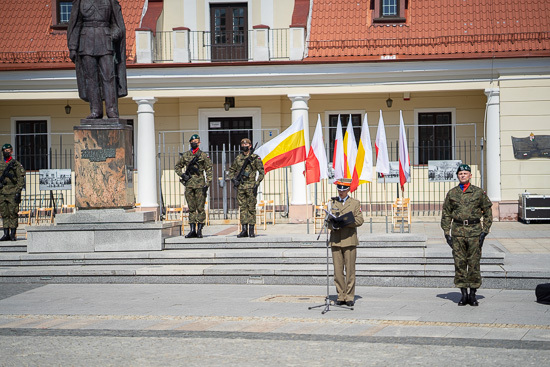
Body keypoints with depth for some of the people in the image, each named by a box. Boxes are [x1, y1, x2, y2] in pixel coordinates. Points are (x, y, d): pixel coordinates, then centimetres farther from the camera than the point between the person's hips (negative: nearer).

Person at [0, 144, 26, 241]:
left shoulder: (16, 164, 1)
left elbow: (21, 179, -3)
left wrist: (18, 192, -9)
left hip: (12, 193, -4)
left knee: (13, 214, -4)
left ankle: (13, 234, 0)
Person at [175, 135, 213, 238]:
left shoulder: (203, 155, 2)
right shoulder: (185, 155, 11)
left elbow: (209, 169, -1)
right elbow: (178, 167, 20)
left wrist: (208, 183, -9)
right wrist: (182, 175, 2)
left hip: (200, 184, -3)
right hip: (189, 184, 3)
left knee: (200, 208, -2)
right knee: (191, 208, 6)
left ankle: (199, 230, 2)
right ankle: (192, 230, 9)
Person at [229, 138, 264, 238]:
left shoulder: (255, 158, 0)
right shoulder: (238, 158, 11)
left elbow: (262, 172, -2)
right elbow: (231, 170, 21)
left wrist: (257, 183, -11)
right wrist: (233, 179, 3)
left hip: (251, 186, -4)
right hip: (240, 186, 4)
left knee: (251, 208, -1)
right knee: (242, 207, 3)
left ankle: (251, 230, 3)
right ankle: (244, 230, 4)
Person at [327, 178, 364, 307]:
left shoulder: (355, 203, 8)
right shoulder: (331, 203, 15)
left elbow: (360, 220, -1)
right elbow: (327, 220, 11)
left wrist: (345, 222, -15)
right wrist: (333, 225, -11)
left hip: (349, 240, -2)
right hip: (335, 241, 2)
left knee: (350, 270, -3)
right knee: (338, 270, 1)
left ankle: (350, 297, 2)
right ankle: (341, 296, 8)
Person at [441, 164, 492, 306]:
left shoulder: (479, 192, 4)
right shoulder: (451, 193, 8)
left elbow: (488, 213, 6)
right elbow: (446, 214, 12)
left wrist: (484, 231, -3)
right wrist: (446, 233, 4)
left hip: (474, 231, -1)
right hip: (457, 231, 1)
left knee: (474, 263, 0)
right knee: (459, 263, 1)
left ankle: (473, 294, 8)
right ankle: (464, 294, 9)